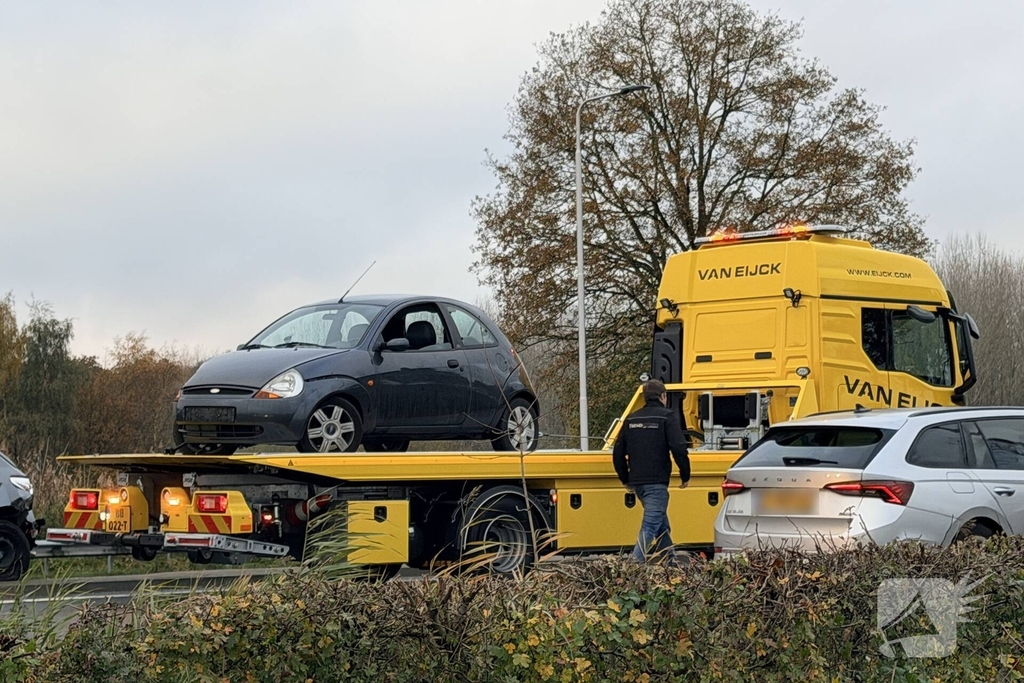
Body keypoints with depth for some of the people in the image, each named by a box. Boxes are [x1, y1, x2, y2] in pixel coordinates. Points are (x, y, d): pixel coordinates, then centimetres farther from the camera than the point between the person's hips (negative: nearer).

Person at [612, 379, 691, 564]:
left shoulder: (631, 420, 13)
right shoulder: (667, 417, -5)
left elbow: (618, 453, 14)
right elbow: (678, 449, -14)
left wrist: (625, 479, 24)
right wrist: (685, 476, -2)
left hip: (637, 483, 7)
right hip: (657, 482, -7)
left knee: (662, 526, 21)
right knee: (650, 527, -10)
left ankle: (671, 563, 26)